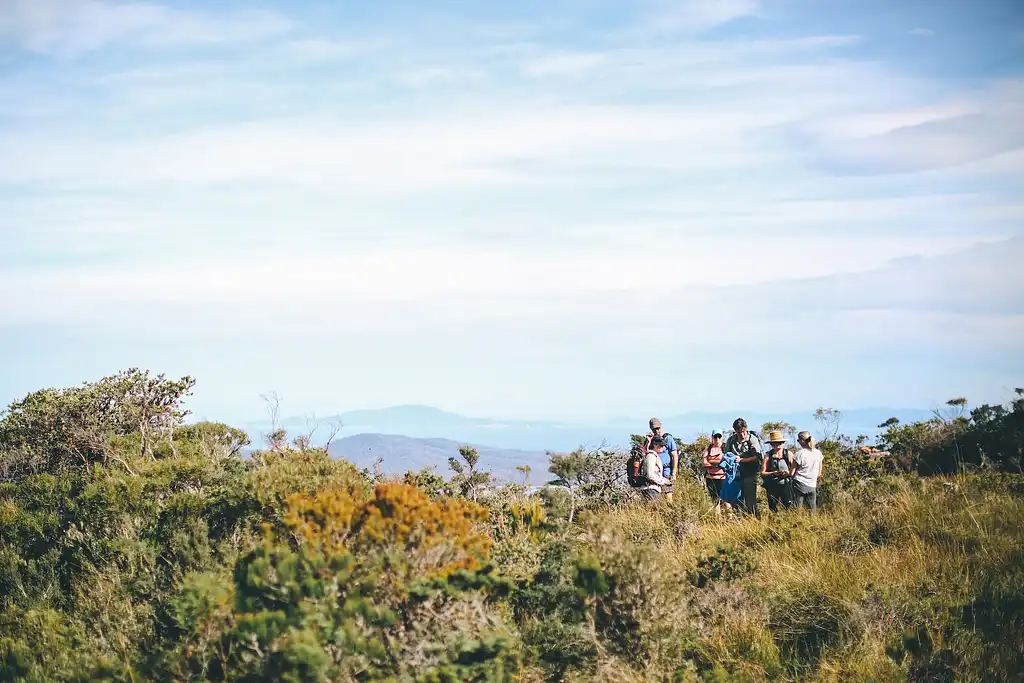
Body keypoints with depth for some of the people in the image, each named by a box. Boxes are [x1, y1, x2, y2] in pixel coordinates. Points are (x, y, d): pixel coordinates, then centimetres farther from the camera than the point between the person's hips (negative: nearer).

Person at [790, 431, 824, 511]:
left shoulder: (799, 454, -9)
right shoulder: (818, 453, 4)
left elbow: (792, 473, -5)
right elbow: (819, 474, 11)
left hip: (799, 485, -4)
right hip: (812, 486, 4)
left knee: (796, 510, -4)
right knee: (812, 511, 8)